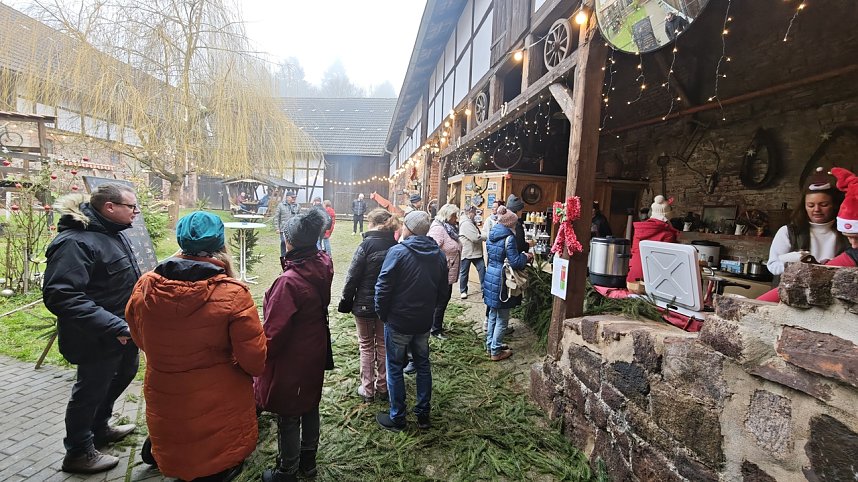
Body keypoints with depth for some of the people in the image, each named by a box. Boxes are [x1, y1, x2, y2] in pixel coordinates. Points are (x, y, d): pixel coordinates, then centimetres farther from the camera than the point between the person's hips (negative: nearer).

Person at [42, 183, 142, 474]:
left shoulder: (112, 233, 5)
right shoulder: (75, 242, -25)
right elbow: (60, 296, -31)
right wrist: (113, 327, -33)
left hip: (123, 330, 10)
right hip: (98, 340, -9)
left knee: (124, 374, 25)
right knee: (91, 390, 10)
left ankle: (99, 428, 48)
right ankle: (78, 453, 33)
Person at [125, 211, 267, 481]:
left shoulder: (144, 287, -14)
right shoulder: (232, 294, -26)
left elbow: (141, 340, 4)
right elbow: (255, 360, -21)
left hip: (165, 410, 4)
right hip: (221, 414, -4)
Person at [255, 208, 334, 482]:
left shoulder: (289, 281, -30)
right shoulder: (322, 267, -10)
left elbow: (274, 331, -24)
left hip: (291, 360, -7)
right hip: (316, 353, 8)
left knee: (288, 417, 13)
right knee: (310, 406, 23)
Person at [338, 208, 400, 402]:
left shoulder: (367, 245, -17)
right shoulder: (395, 246, -4)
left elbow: (353, 276, -15)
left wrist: (346, 302, -4)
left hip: (365, 304, -4)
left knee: (366, 345, 11)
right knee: (383, 344, 17)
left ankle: (367, 389, 20)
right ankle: (382, 387, 27)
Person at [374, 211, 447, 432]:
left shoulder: (398, 252, -18)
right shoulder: (438, 254, -1)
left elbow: (383, 287, -18)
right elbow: (443, 289, 7)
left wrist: (382, 313, -3)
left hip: (398, 321, -5)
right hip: (424, 321, 5)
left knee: (395, 368, 10)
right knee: (423, 365, 19)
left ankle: (396, 418, 23)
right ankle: (423, 413, 31)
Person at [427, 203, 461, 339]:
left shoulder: (451, 228, 10)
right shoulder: (438, 228, -20)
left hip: (449, 274, 10)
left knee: (445, 299, 19)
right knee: (440, 301, 2)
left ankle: (438, 323, 35)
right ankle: (436, 329, 16)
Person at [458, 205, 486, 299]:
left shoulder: (471, 223, 15)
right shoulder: (466, 224, -18)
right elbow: (475, 238, -23)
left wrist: (482, 237, -1)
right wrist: (485, 237, -8)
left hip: (476, 251, 9)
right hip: (467, 252, -9)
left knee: (482, 269, 0)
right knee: (464, 272, 6)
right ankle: (463, 291, 18)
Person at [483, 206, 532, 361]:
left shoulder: (492, 235, 7)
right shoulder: (509, 238, -17)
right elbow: (515, 262, -19)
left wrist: (522, 255, 19)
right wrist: (526, 257, 1)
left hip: (490, 277, 8)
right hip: (502, 281, -8)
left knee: (493, 315, 20)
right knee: (502, 319, 5)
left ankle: (490, 345, 31)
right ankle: (496, 352, 14)